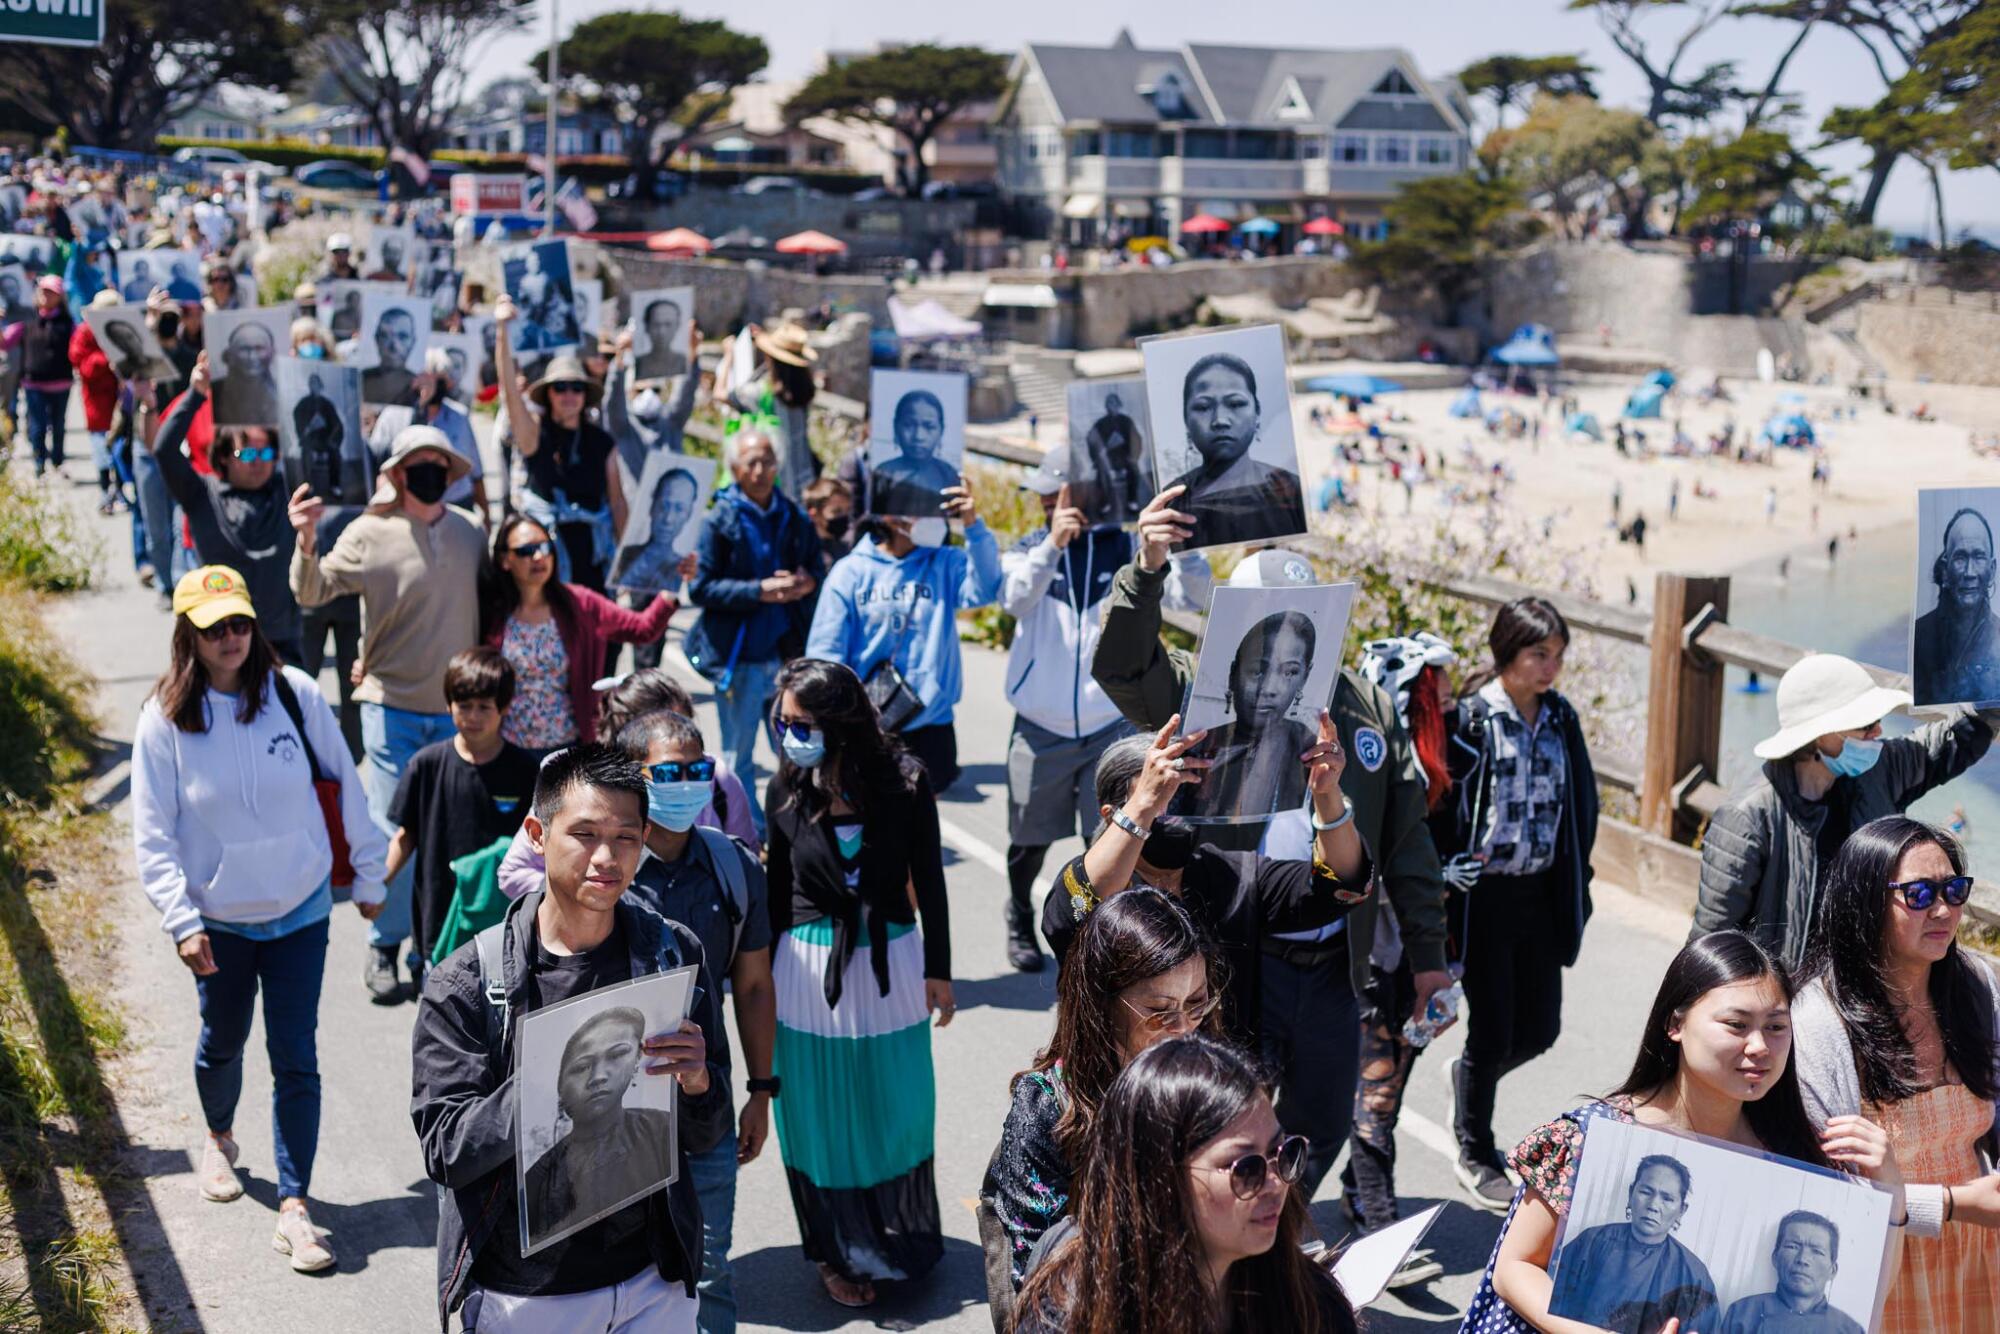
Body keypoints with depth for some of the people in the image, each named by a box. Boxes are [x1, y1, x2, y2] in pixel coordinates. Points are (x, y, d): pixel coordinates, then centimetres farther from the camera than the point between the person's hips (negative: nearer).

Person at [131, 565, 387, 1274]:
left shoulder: (294, 693, -10)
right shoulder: (165, 719, -11)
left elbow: (345, 782, 1)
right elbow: (153, 836, -7)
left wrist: (368, 876, 6)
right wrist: (182, 922, -15)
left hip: (300, 910, 0)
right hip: (219, 918, 1)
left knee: (295, 1057, -1)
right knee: (222, 1041, 20)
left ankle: (293, 1206, 5)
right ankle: (219, 1138, 50)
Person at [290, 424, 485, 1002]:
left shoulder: (467, 532, 5)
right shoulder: (369, 534, -8)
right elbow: (312, 593, -15)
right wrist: (307, 543, -34)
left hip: (457, 710, 4)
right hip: (393, 708, -4)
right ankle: (384, 948, 14)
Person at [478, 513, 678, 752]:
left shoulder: (577, 604, -3)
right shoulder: (491, 613, -7)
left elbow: (644, 628, -6)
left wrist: (672, 592, -20)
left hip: (568, 749, 1)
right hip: (508, 751, -1)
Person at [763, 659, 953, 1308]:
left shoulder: (903, 781, -10)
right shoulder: (787, 789, -6)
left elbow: (929, 881, -2)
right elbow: (778, 888, 1)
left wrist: (938, 968, 1)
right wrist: (765, 976, 5)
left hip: (891, 963, 0)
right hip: (811, 968, 0)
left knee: (898, 1108, 12)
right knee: (825, 1117, 10)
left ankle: (902, 1241, 35)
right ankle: (840, 1252, 29)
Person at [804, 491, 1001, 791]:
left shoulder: (945, 564, 1)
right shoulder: (850, 572, -4)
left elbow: (983, 590, -19)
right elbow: (824, 655, -4)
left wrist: (974, 526, -29)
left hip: (930, 730, 2)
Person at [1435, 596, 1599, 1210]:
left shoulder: (1560, 717, 5)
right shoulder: (1472, 719, -12)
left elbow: (1579, 802, 13)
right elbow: (1439, 805, -13)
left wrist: (1577, 882, 11)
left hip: (1541, 892, 6)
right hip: (1485, 893, -6)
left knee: (1540, 1029, 10)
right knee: (1493, 1031, 2)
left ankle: (1469, 1079, 42)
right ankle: (1474, 1155, 23)